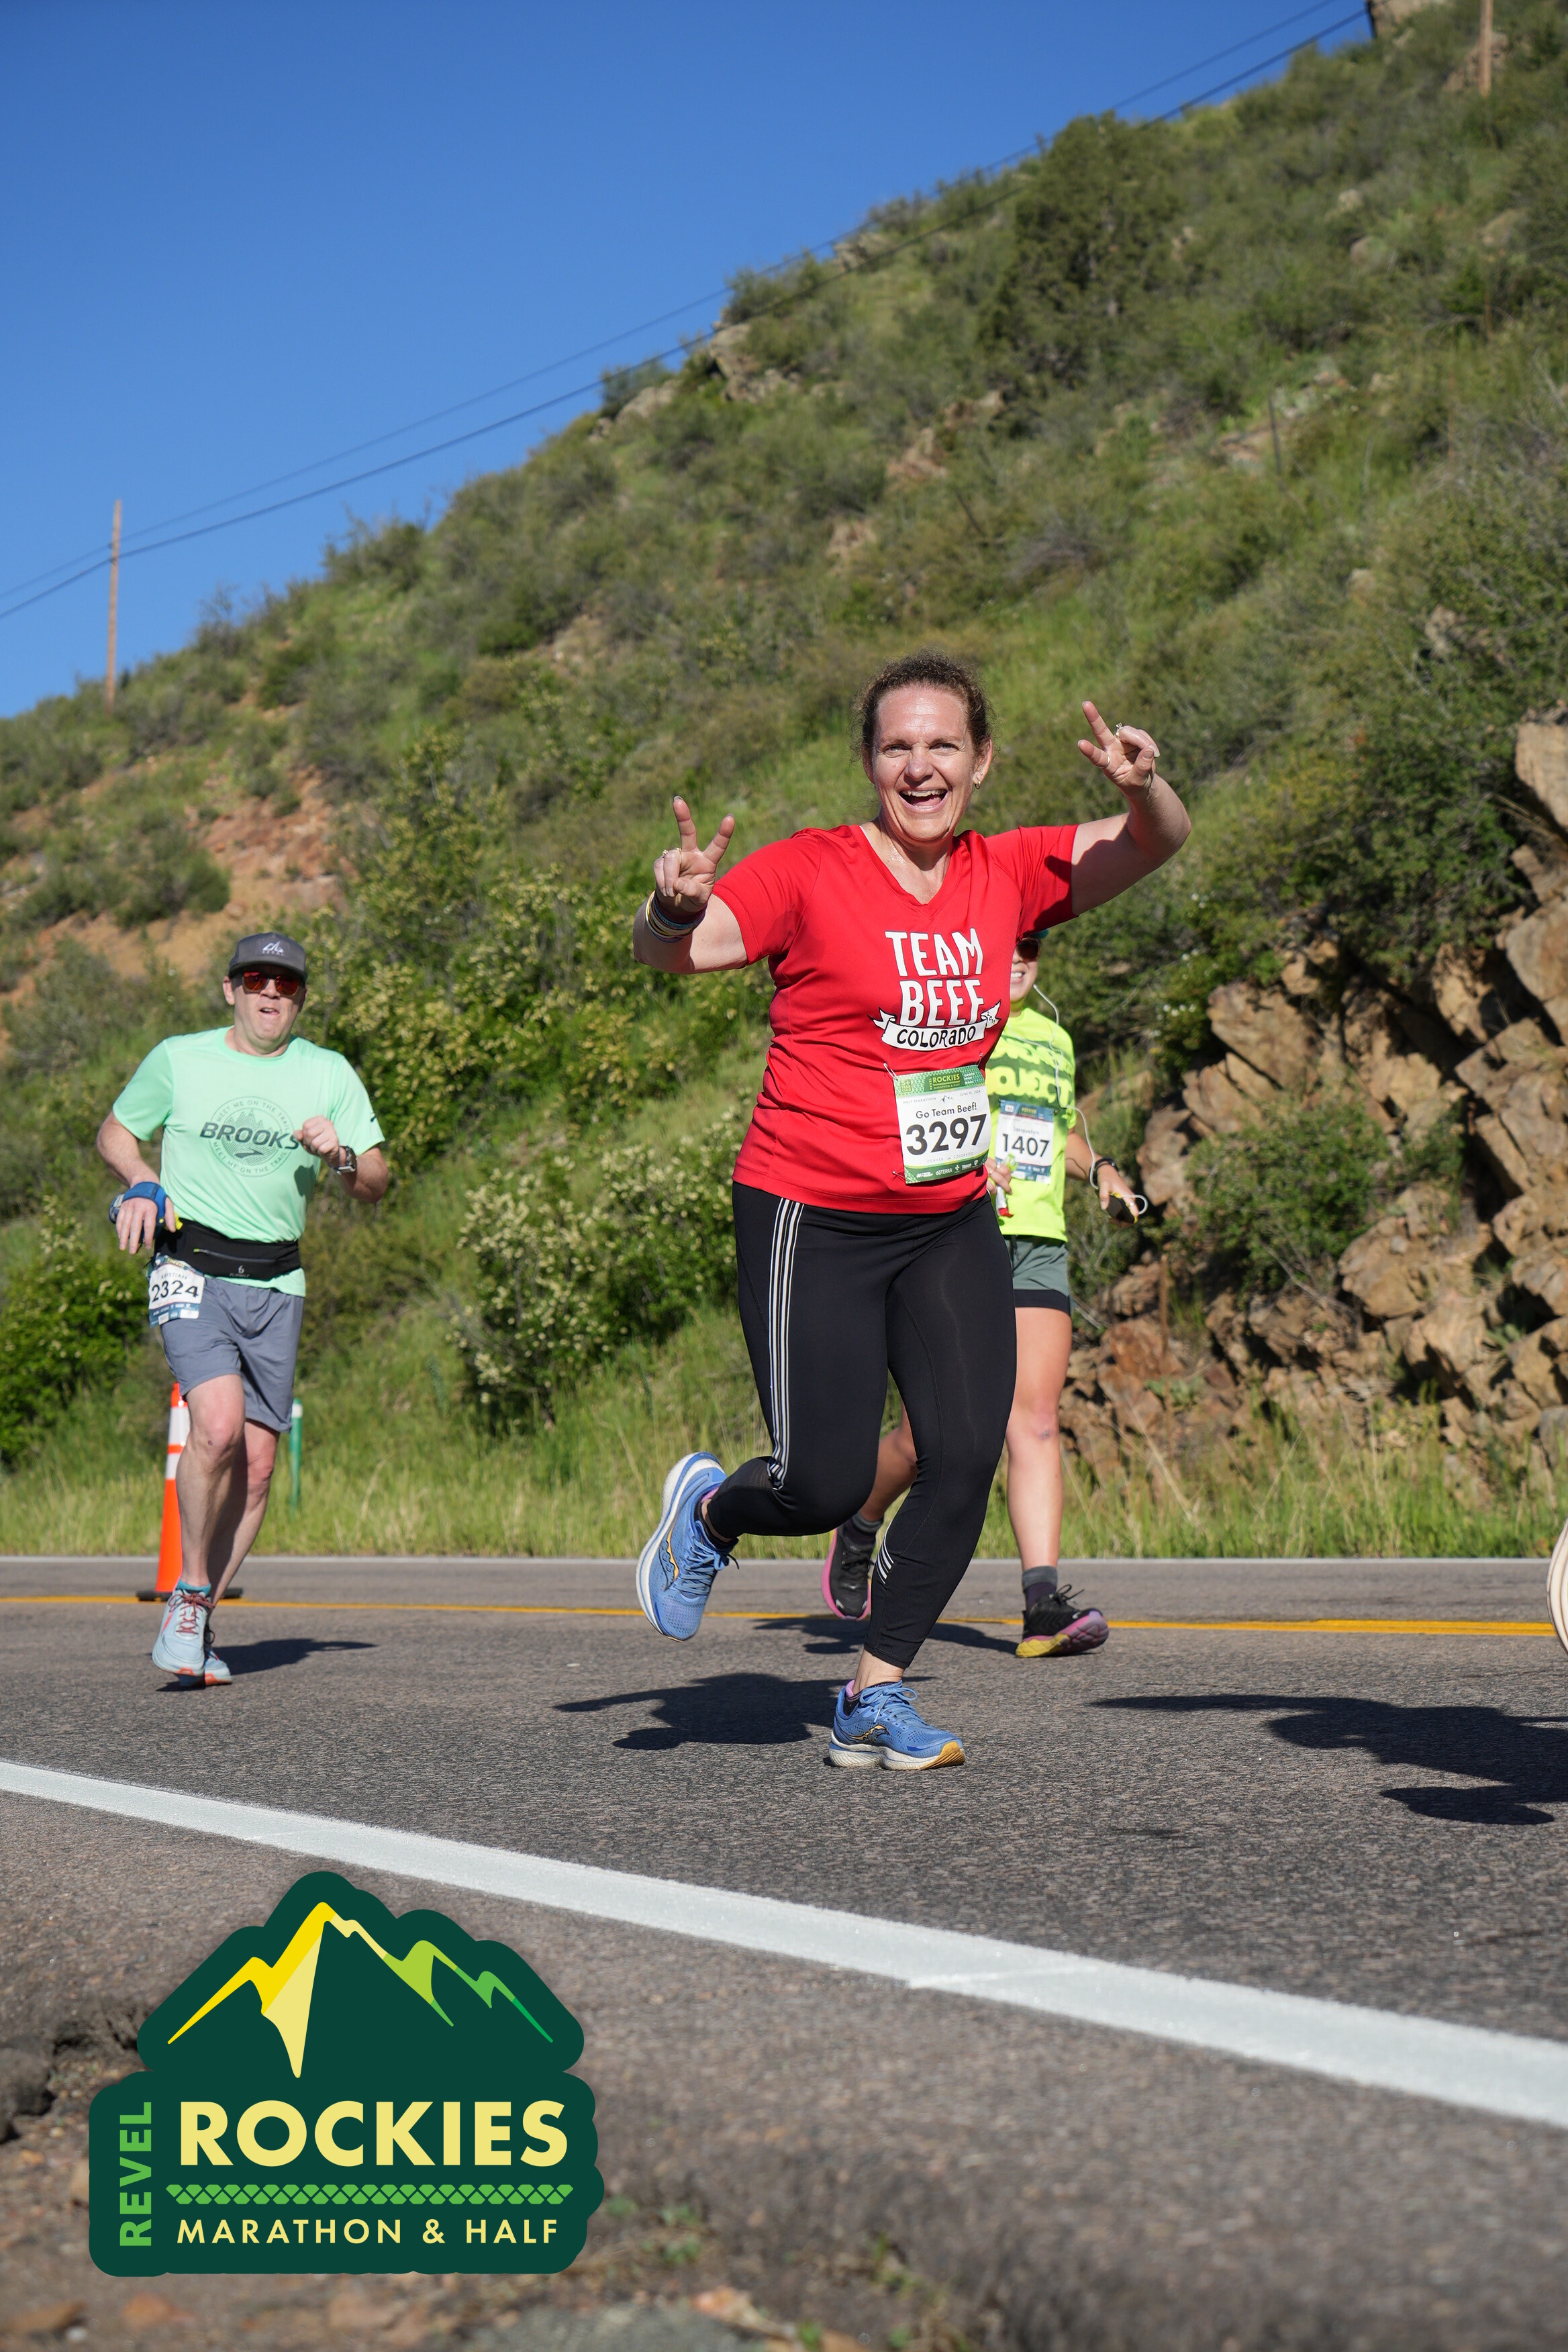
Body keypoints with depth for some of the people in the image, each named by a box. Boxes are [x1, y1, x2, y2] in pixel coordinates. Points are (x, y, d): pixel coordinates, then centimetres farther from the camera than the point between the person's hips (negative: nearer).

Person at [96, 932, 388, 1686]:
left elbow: (376, 1184, 9)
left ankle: (198, 1622, 16)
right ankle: (189, 1592, -3)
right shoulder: (177, 1059, 3)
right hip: (191, 1269, -3)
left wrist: (341, 1156, -12)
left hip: (277, 1284, 3)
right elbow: (115, 1131, 17)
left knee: (256, 1466, 1)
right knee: (219, 1427, -24)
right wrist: (139, 1184, -3)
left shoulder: (329, 1073, 8)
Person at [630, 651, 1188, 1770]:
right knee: (827, 1488, -6)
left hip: (952, 1225, 5)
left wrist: (1145, 785, -17)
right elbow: (674, 951, -16)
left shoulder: (1006, 875, 5)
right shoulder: (811, 872, -9)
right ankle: (711, 1507, 29)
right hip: (815, 1222, -4)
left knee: (968, 1458, -6)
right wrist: (675, 907, -39)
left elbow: (1154, 845, 6)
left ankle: (875, 1698, 10)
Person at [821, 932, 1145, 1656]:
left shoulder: (1053, 1037, 21)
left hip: (1039, 1244, 5)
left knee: (1036, 1418, -6)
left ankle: (1044, 1603, -10)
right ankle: (858, 1529, 26)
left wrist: (1099, 1169, 15)